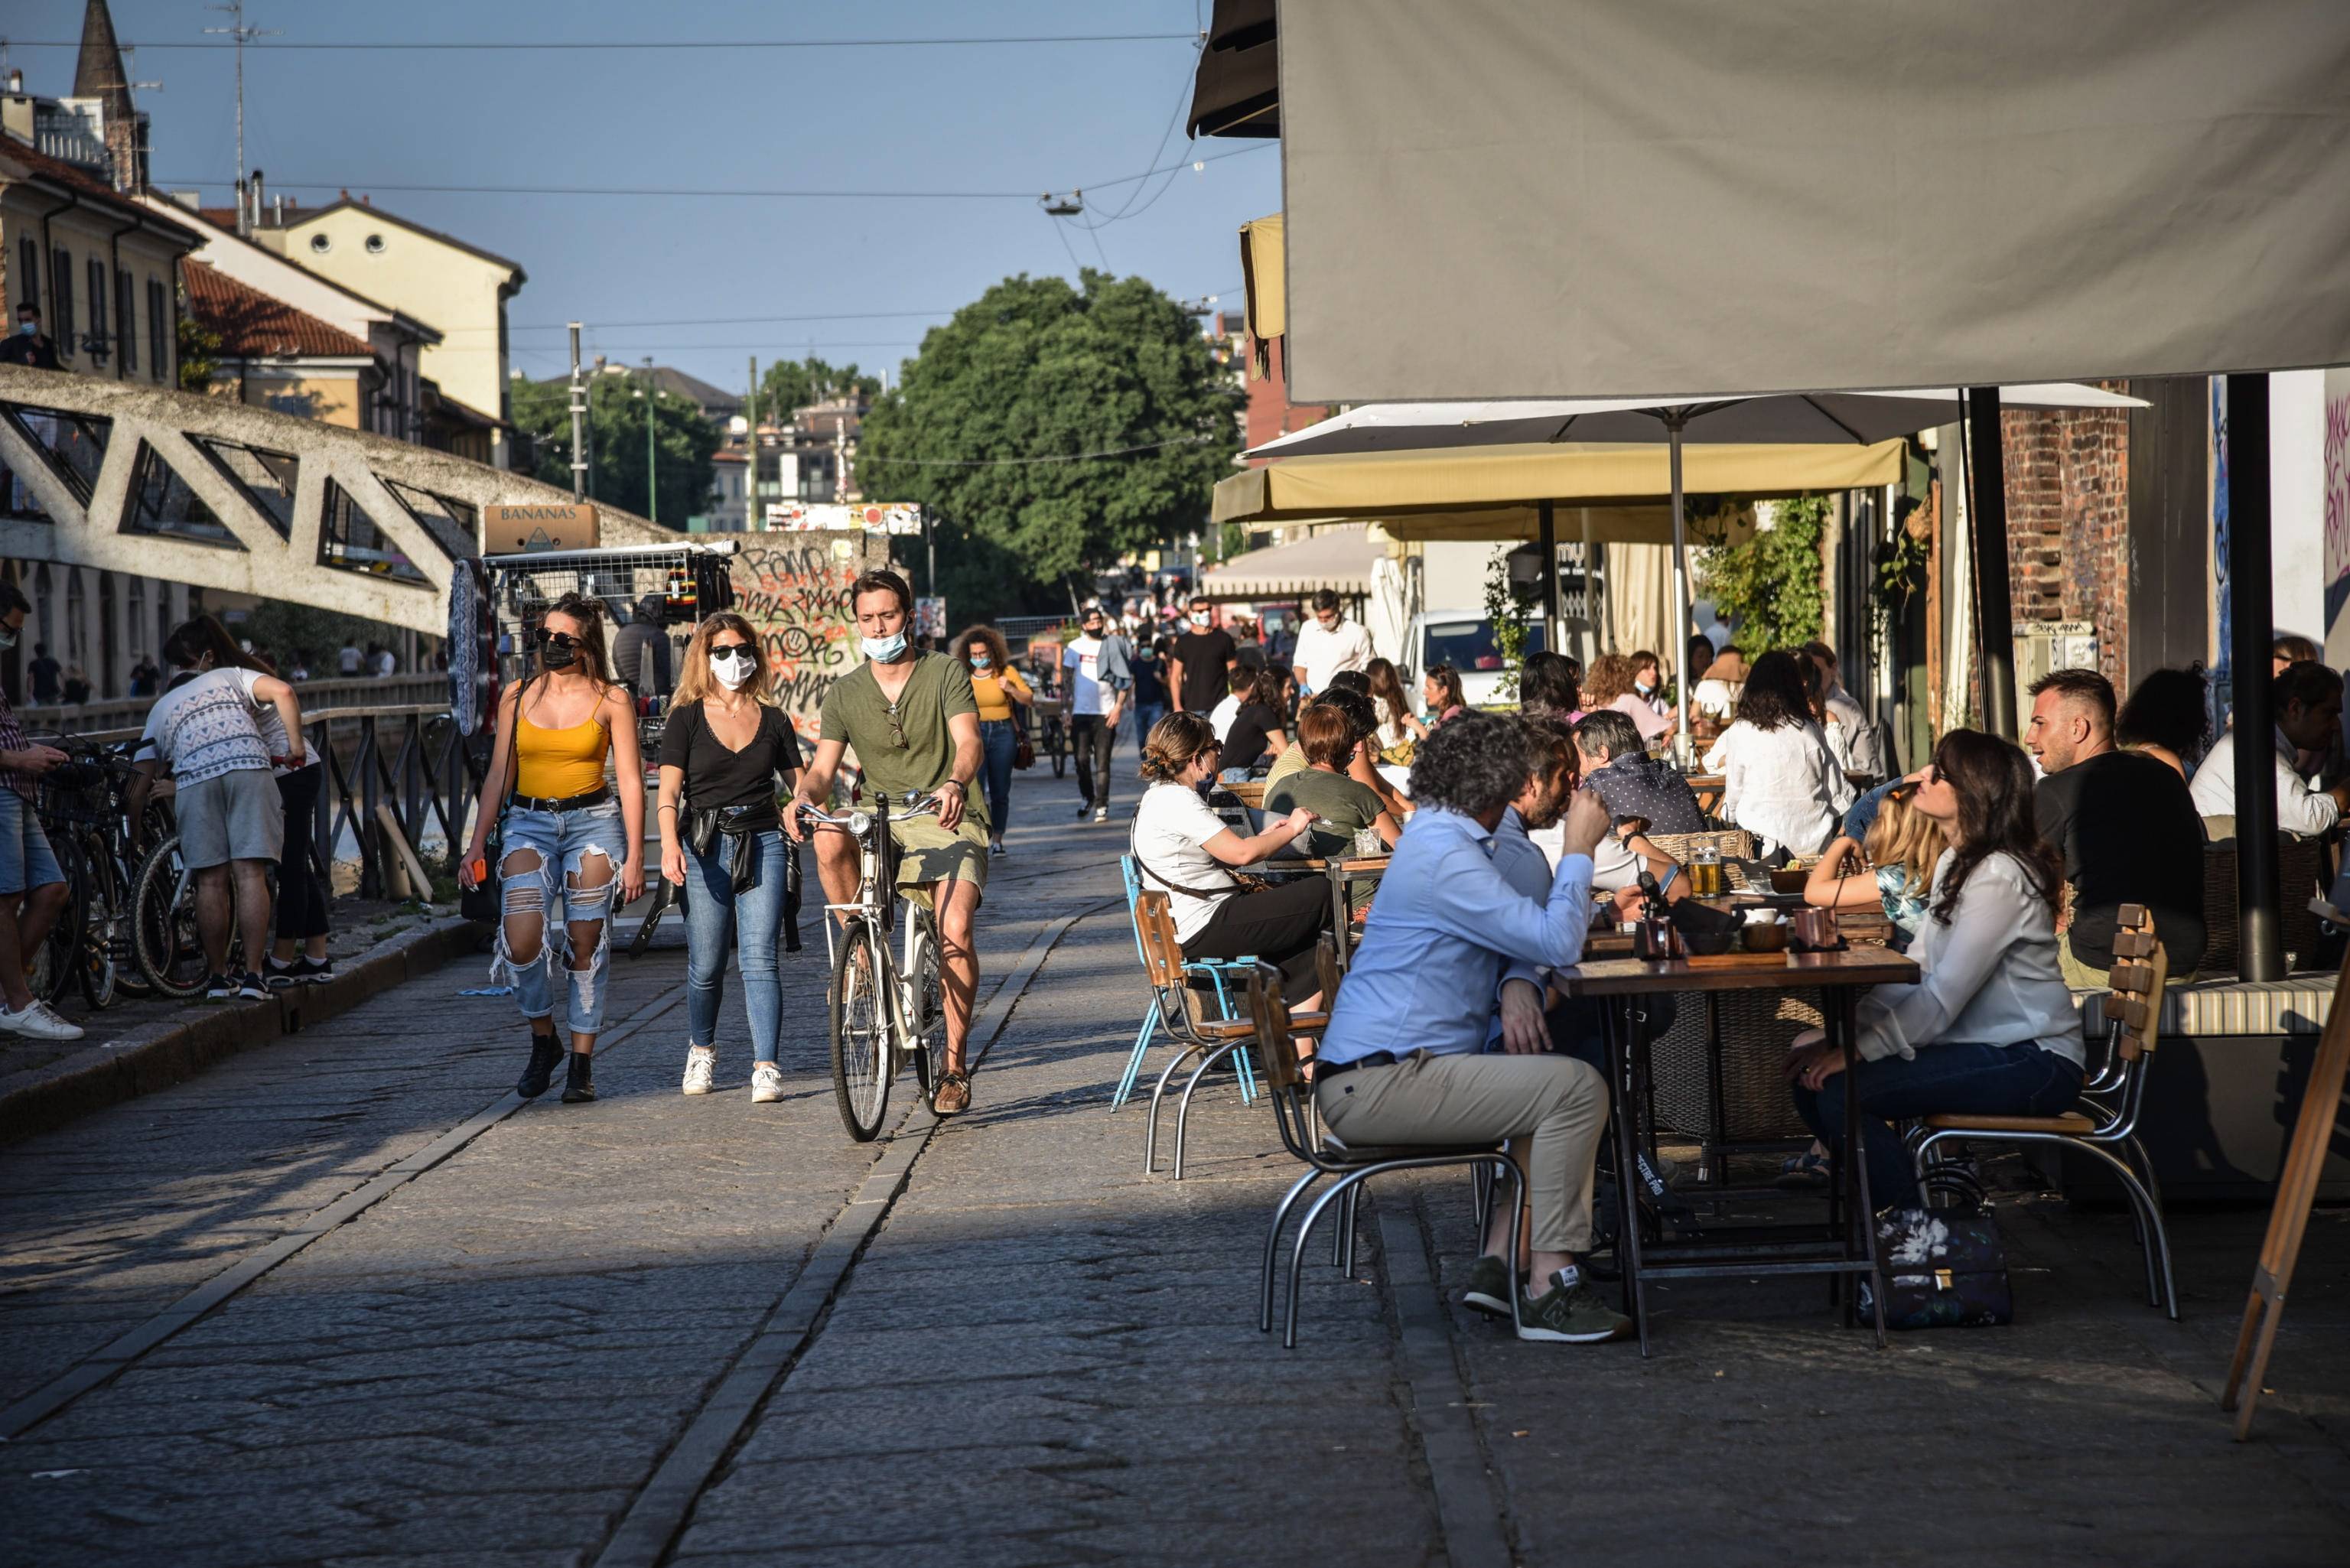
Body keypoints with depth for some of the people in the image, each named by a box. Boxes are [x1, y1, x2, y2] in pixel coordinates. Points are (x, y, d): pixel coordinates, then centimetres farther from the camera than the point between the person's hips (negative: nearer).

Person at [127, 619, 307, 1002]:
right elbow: (282, 691, 4)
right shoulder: (231, 677, 25)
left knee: (211, 881, 5)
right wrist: (296, 745, 10)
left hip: (194, 781, 1)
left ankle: (217, 977, 7)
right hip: (249, 768, -1)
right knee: (250, 875, -4)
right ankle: (252, 975, -8)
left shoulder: (161, 709, 29)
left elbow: (140, 785, 23)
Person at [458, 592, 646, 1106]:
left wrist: (635, 856, -5)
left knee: (586, 943, -2)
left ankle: (581, 1063, 9)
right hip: (527, 821, 2)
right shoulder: (517, 697, 7)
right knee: (522, 938, -15)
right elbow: (498, 776, 12)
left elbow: (631, 781, 0)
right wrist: (476, 845, 8)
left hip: (593, 821, -2)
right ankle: (543, 1039, 7)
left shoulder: (611, 700, -1)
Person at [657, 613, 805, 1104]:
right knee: (706, 965, 2)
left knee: (759, 960, -9)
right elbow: (668, 791, -3)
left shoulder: (773, 720, 12)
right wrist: (669, 843, -20)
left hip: (762, 844, 1)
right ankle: (701, 1049, 27)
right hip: (705, 848, -1)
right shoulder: (687, 718, 5)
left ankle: (766, 1068, -11)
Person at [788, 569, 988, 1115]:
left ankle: (956, 1064, -10)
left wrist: (955, 784, -38)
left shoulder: (946, 673, -1)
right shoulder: (845, 693, 8)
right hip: (880, 823, 3)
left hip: (946, 820, -3)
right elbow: (824, 768, 2)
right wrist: (803, 797, -22)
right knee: (829, 841, -33)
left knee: (954, 931, -24)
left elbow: (969, 741, -15)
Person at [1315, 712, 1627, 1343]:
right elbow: (1557, 941, -21)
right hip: (1379, 1081, -11)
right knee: (1575, 1088, -17)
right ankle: (1551, 1292, -16)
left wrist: (1517, 985, -2)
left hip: (1384, 1071, 11)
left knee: (1558, 1088, 18)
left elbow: (1524, 937, 21)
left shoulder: (1446, 842, 18)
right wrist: (1579, 849, -7)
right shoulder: (1444, 857, -17)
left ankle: (1500, 1264, 9)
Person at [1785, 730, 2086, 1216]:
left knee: (1839, 1089, -22)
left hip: (2032, 1062, -10)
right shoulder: (1956, 863, 13)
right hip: (1987, 1047, 10)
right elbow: (1916, 970, 11)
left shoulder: (1999, 878, -19)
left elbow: (1944, 997, -23)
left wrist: (1857, 1049, -22)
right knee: (1810, 1073, -1)